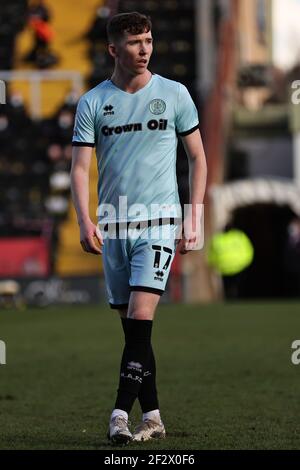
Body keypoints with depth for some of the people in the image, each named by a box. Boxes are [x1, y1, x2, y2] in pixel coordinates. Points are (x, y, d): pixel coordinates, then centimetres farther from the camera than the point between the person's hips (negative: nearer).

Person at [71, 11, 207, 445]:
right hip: (113, 227, 3)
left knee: (141, 318, -16)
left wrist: (192, 219, 1)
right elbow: (80, 168, 3)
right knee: (132, 326, 6)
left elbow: (198, 157, 9)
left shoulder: (174, 94, 3)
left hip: (159, 222, -2)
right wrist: (85, 222, -11)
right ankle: (152, 416, 15)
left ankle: (121, 412, -18)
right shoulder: (92, 103, 4)